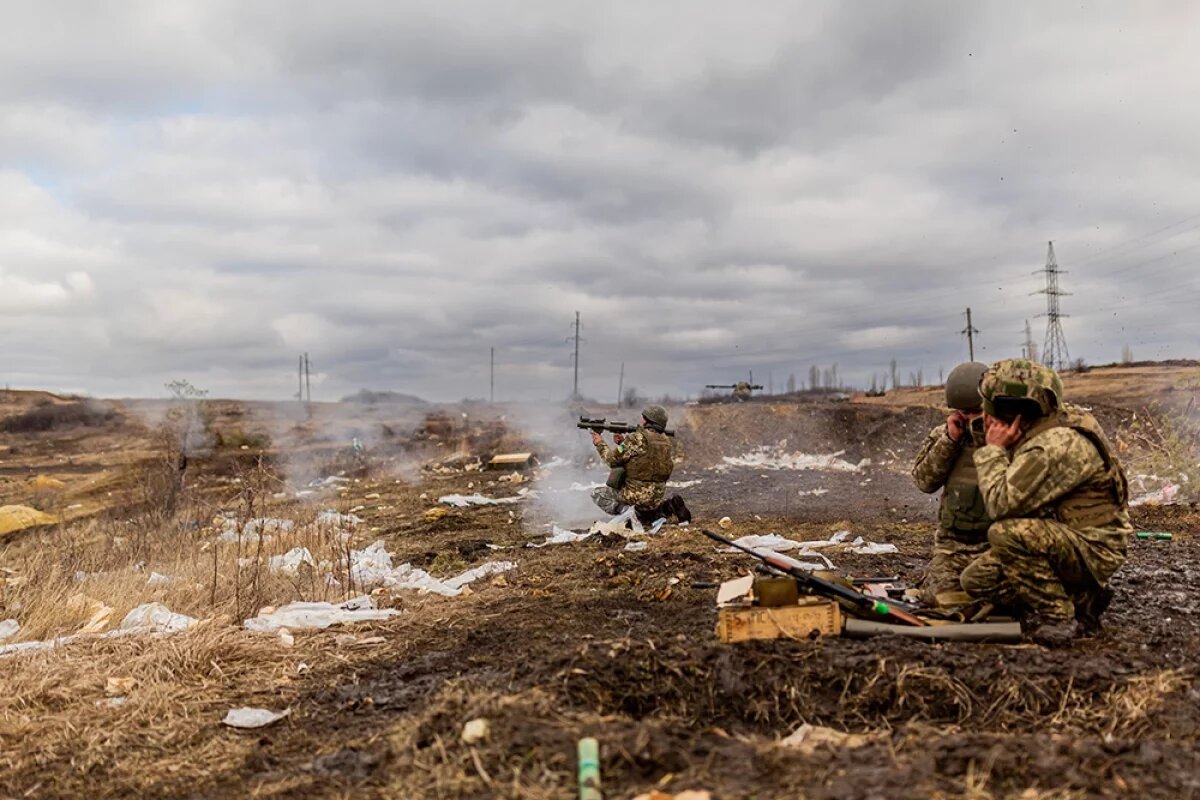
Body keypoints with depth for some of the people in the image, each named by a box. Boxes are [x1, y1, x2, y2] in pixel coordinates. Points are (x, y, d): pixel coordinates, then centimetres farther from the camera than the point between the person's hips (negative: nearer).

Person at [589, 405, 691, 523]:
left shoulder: (637, 439, -16)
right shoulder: (667, 442, 6)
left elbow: (612, 460, -8)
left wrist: (600, 444, 7)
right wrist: (623, 443, 14)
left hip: (634, 497, -7)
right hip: (656, 499, 7)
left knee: (597, 493, 10)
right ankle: (669, 508, 7)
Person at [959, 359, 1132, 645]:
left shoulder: (1057, 445, -26)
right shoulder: (1038, 433, 5)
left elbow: (1001, 504, -26)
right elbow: (1013, 497, 9)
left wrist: (993, 450, -15)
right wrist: (997, 448, -1)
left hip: (1093, 550, -9)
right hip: (1061, 542, 9)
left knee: (1006, 533, -32)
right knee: (976, 579, 2)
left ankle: (1059, 618, -14)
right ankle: (1080, 599, 10)